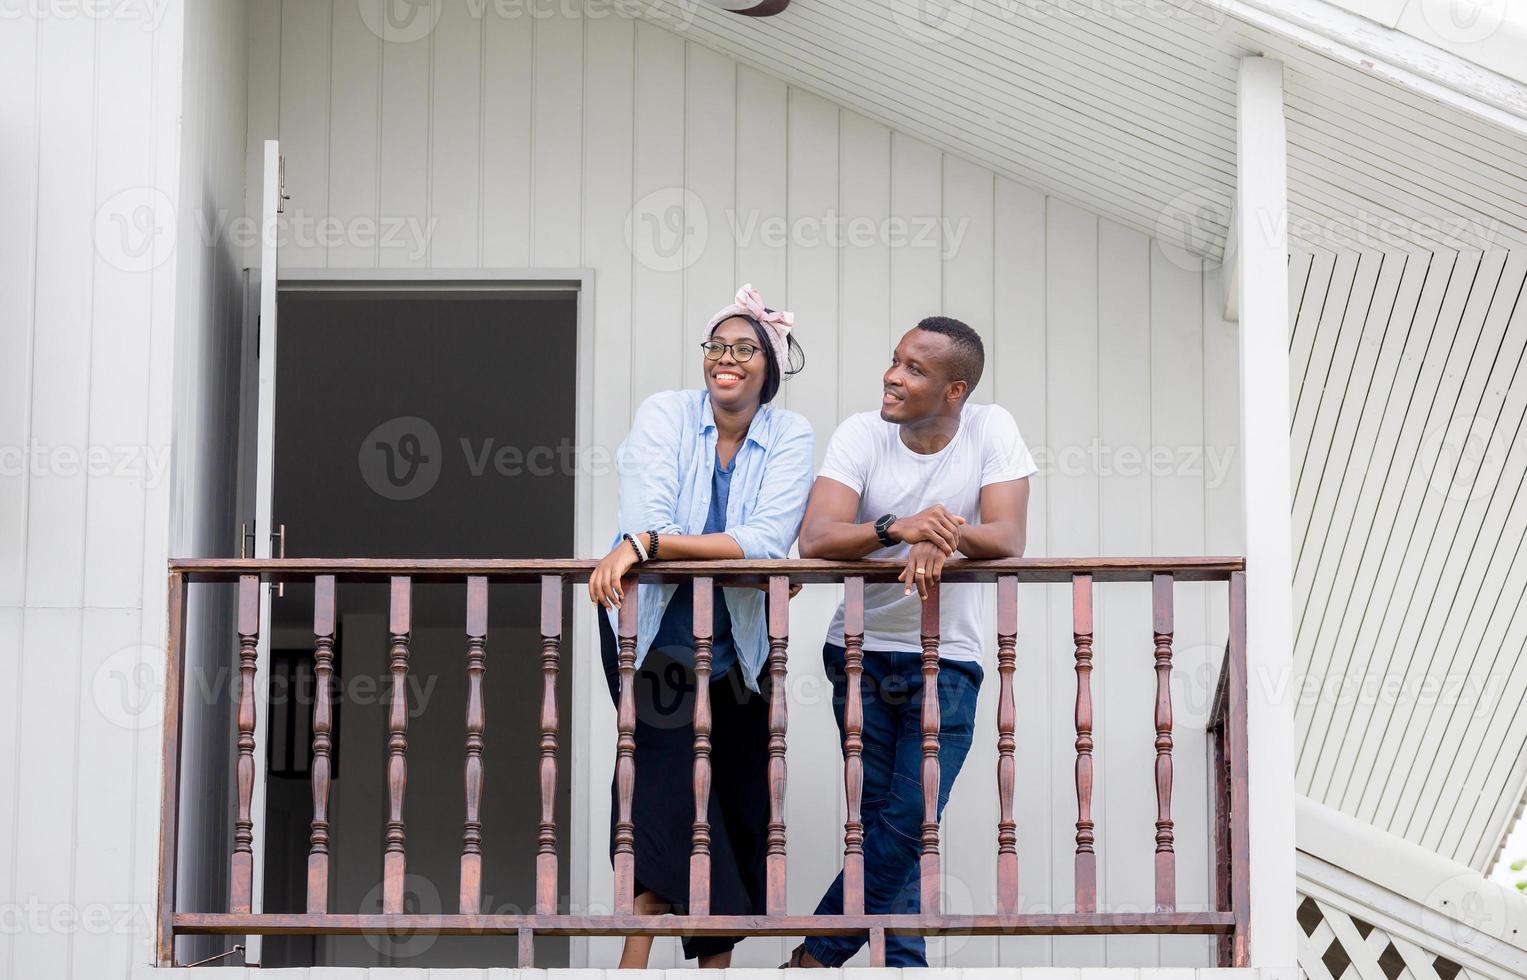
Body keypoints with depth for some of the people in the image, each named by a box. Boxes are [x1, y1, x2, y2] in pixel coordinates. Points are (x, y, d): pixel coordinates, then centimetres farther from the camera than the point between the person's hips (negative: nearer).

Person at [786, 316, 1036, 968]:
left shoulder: (992, 431, -6)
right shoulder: (861, 434, -7)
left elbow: (1008, 538, -16)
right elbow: (815, 539, -20)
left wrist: (946, 534, -37)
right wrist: (898, 527, -38)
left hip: (948, 659, 0)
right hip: (862, 650, 1)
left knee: (910, 822, -8)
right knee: (881, 818, 0)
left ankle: (816, 956, 5)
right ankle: (906, 962, 12)